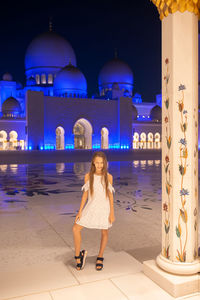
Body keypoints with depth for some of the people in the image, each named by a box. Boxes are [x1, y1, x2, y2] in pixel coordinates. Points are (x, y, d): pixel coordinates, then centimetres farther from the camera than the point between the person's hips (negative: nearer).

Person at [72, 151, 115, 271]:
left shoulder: (108, 177, -5)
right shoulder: (88, 176, -3)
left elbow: (110, 195, -2)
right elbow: (85, 194, 2)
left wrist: (112, 213, -4)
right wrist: (80, 211, -1)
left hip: (104, 207, -1)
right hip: (91, 207, 1)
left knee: (104, 232, 11)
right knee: (76, 228, -7)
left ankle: (100, 258, 32)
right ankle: (78, 255, 13)